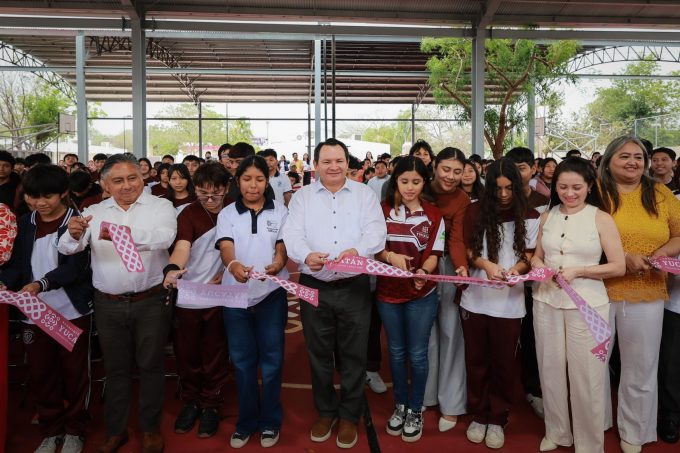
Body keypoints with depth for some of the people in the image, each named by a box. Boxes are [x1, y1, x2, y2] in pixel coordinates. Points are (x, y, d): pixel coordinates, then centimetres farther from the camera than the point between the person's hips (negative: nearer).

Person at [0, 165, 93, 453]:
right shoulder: (24, 224, 8)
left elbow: (77, 266, -17)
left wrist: (42, 283, -31)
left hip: (72, 311, -4)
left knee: (75, 373, 8)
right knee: (40, 374, 12)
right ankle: (50, 430, 31)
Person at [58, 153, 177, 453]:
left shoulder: (160, 206, -5)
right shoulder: (94, 212, 5)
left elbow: (164, 237, -24)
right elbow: (67, 249, -3)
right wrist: (74, 235, -28)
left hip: (150, 302, -2)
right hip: (108, 304, 3)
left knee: (150, 365, 11)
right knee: (115, 368, 15)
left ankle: (151, 428, 28)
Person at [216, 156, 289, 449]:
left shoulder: (279, 211, 5)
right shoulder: (227, 213, 4)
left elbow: (283, 246, -1)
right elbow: (225, 247, -11)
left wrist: (278, 263, -25)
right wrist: (233, 264, -34)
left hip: (271, 293, -1)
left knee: (271, 358, 7)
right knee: (242, 359, 10)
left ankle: (270, 421, 22)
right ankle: (246, 420, 25)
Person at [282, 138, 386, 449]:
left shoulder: (364, 194, 4)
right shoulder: (302, 196, 6)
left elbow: (376, 231, -9)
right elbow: (292, 234, -6)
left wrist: (358, 250, -31)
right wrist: (306, 255, -29)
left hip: (354, 286, -1)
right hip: (314, 287, 1)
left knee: (353, 354, 8)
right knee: (319, 353, 13)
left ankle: (349, 416, 26)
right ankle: (325, 412, 33)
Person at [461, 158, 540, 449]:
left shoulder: (530, 217, 0)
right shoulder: (476, 211, 2)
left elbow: (531, 254, 1)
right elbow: (467, 249, 2)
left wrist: (517, 268, -20)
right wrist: (486, 264, -16)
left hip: (510, 302, -1)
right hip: (475, 299, 1)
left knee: (503, 362, 9)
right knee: (476, 360, 12)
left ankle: (497, 419, 26)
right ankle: (478, 415, 29)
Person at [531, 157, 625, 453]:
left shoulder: (601, 219, -4)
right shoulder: (547, 217, 6)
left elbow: (619, 267, -6)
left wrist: (579, 271, -18)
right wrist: (536, 264, -7)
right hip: (546, 302, 4)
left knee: (586, 375, 4)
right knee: (551, 370, 12)